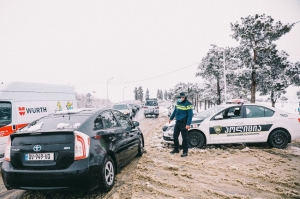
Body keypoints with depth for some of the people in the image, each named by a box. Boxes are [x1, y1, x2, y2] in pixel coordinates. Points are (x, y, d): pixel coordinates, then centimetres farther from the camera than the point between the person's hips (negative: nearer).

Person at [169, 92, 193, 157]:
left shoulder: (188, 104, -13)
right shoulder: (178, 103, 9)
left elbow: (190, 114, -15)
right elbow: (175, 111, 23)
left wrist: (188, 124, -20)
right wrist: (171, 118, 28)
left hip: (184, 123, -8)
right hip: (177, 122, 8)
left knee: (184, 137, -3)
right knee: (175, 136, 13)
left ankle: (185, 152, 5)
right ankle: (176, 149, 29)